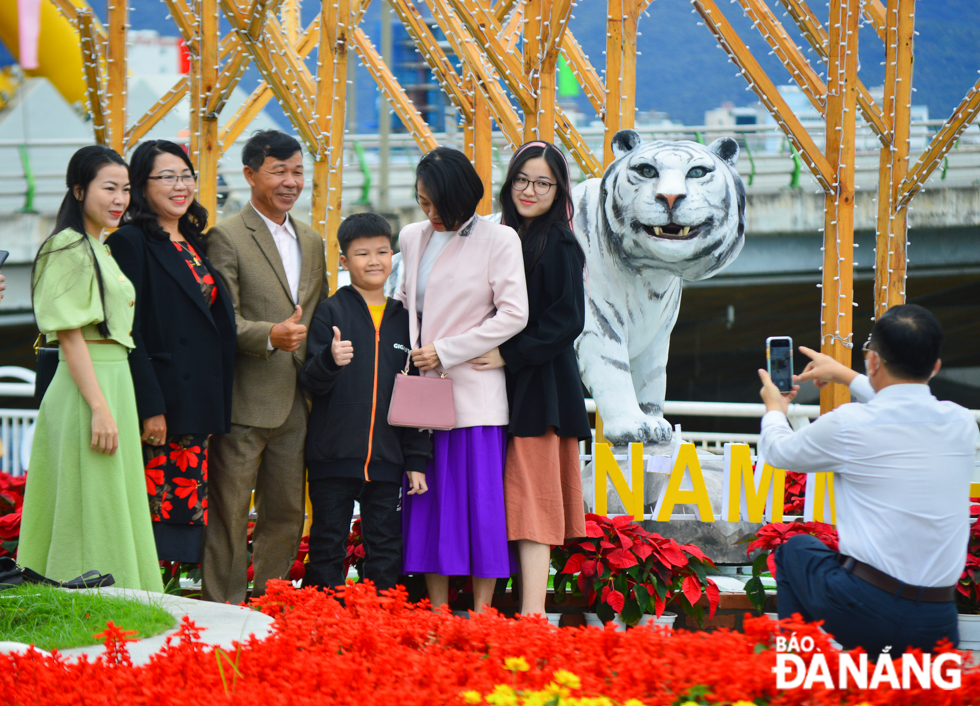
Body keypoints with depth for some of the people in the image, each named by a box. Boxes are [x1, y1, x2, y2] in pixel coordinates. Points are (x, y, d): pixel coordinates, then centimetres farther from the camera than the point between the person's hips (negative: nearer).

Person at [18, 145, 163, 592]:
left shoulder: (100, 249, 18)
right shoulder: (70, 248, -12)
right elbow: (69, 335, -17)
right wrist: (100, 408, -21)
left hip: (114, 383, 10)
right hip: (87, 389, -10)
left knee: (111, 512, 11)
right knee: (93, 513, -6)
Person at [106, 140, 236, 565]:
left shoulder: (193, 244, 18)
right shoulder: (130, 242, -6)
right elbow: (129, 331, -13)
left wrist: (216, 402, 14)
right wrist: (150, 408, -19)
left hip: (198, 403, 8)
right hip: (159, 399, -8)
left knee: (189, 509, 7)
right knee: (157, 509, -9)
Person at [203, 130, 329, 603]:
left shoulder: (312, 243, 18)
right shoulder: (226, 238, -5)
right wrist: (269, 335, -28)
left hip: (296, 404, 7)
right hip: (244, 402, -7)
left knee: (287, 514, 10)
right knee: (229, 515, -2)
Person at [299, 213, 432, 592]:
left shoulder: (403, 319, 10)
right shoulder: (331, 311, 0)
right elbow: (311, 383, -6)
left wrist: (417, 460, 8)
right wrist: (330, 361, -29)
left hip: (386, 459, 3)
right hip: (334, 456, -3)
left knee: (386, 552, 6)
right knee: (328, 547, 3)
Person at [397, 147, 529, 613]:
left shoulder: (498, 240, -5)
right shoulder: (413, 238, 12)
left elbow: (513, 315, -9)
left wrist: (445, 351, -10)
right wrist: (407, 353, 4)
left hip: (473, 390, -5)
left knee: (481, 500, -4)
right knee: (429, 501, 5)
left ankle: (481, 614, 1)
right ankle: (437, 614, 10)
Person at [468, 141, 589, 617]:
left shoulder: (558, 246, -8)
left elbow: (567, 321, -14)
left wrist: (509, 355, -17)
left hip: (541, 389, -8)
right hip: (510, 386, 8)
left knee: (531, 498, -10)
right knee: (519, 502, 6)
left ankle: (532, 614, -11)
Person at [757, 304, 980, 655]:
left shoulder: (848, 424, -10)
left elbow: (778, 451, 13)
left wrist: (775, 409, 35)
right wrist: (847, 376, 43)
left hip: (864, 614, -4)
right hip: (938, 624, 4)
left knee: (797, 549, 26)